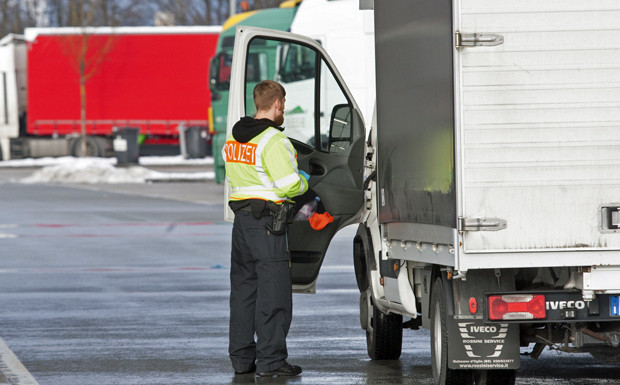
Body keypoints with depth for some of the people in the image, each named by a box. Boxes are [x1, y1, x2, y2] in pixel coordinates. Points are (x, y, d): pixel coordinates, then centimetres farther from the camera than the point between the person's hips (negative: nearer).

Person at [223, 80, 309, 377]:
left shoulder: (234, 138, 12)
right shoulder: (273, 140, -16)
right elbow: (290, 185, -18)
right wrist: (305, 182, 4)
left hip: (241, 216, 8)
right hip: (267, 220, -8)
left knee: (243, 286, 14)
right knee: (273, 289, -5)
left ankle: (241, 358, 17)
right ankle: (270, 360, -6)